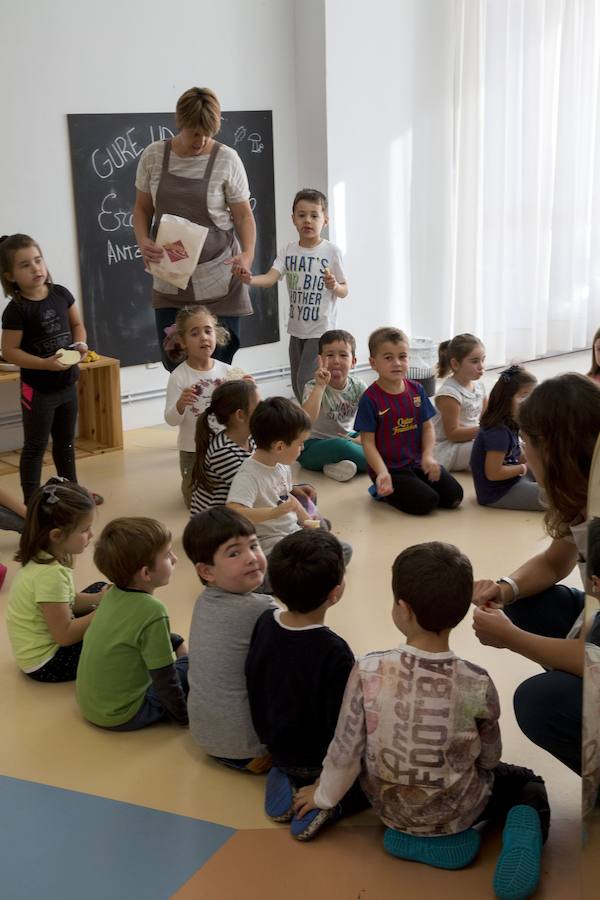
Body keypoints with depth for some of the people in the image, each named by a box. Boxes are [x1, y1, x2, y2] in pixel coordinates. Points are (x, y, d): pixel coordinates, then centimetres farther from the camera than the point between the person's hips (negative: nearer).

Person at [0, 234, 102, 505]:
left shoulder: (61, 294, -2)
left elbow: (77, 324, 12)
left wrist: (80, 343, -8)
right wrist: (45, 364, -27)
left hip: (67, 383, 6)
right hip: (37, 388, -6)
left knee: (65, 441, 21)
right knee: (35, 446, 4)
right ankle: (31, 501, 13)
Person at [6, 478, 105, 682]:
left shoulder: (41, 558, -4)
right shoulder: (50, 574, -31)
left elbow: (68, 602, 8)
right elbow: (64, 635, -26)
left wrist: (99, 599, -8)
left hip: (42, 641, 9)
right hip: (44, 663, -9)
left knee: (99, 589, 14)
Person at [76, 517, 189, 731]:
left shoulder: (114, 593, -2)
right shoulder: (152, 611, -26)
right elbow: (165, 681, -19)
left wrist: (179, 643, 18)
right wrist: (183, 716, -5)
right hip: (120, 717, -8)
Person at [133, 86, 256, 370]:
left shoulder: (226, 159, -6)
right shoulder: (153, 155, 1)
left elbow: (243, 214, 0)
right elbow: (142, 208, 10)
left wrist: (248, 253, -19)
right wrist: (143, 241, -11)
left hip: (218, 281, -3)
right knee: (174, 365, 5)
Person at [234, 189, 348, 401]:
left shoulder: (331, 251, -8)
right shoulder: (288, 251, 1)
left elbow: (344, 292, -1)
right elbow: (270, 278, -14)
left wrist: (334, 286, -24)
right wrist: (250, 279, -34)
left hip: (321, 328, -5)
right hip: (296, 328, 5)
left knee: (307, 380, -13)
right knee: (297, 383, 13)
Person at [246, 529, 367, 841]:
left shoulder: (264, 623, -10)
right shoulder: (333, 653, -30)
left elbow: (255, 687, 3)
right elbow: (343, 726, -24)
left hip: (277, 748, 7)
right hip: (317, 762, -7)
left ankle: (286, 781, 8)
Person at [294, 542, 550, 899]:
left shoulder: (367, 671, -25)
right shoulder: (477, 684, -24)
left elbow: (346, 750, -16)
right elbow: (489, 758, -7)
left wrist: (324, 796, 4)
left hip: (389, 807, 2)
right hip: (456, 812, -2)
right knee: (528, 784, 23)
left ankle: (408, 836, 13)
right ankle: (521, 830, -6)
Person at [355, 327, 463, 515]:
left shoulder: (416, 390, 3)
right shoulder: (370, 399, -13)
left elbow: (427, 427, 7)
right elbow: (368, 442, -13)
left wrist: (428, 456, -10)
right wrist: (382, 473, -25)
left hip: (417, 462, 6)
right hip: (389, 468, -6)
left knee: (454, 496, -5)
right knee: (426, 503, -20)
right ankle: (384, 491, 5)